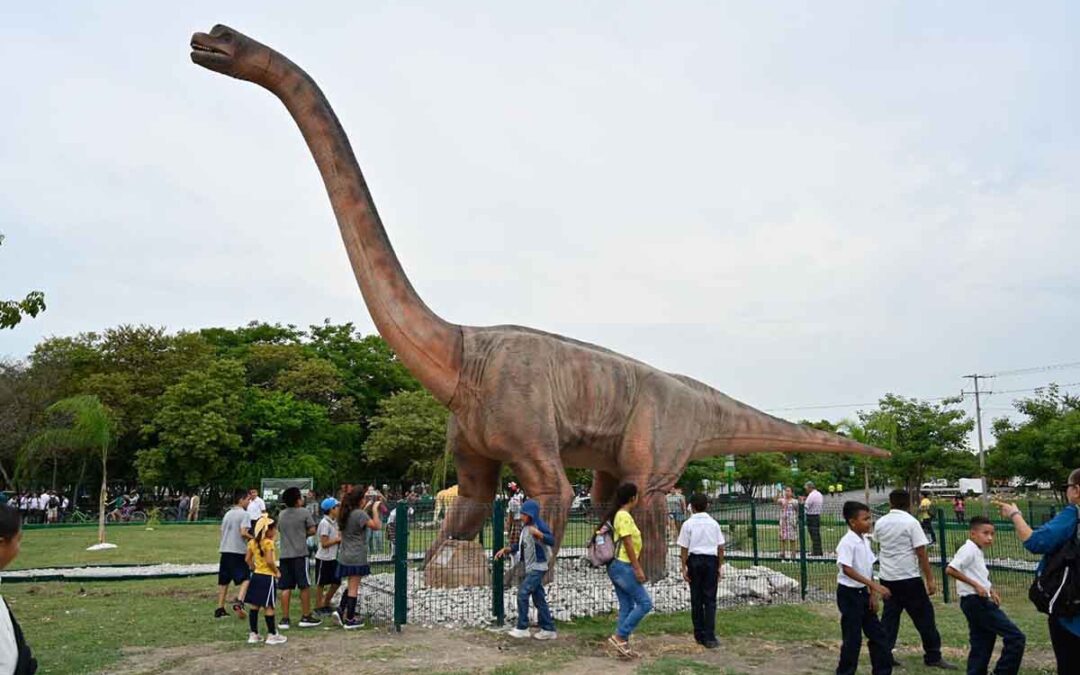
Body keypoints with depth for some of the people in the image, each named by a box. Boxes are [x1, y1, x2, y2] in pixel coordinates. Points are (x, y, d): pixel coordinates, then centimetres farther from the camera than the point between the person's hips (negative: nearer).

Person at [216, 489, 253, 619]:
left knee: (224, 581, 12)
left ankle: (220, 609, 14)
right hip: (238, 551, -7)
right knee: (245, 578, -2)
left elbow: (222, 532, 16)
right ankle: (239, 601, -21)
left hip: (224, 550, 7)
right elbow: (243, 532, -18)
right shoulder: (243, 514, -9)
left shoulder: (227, 514, 14)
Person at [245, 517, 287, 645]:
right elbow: (269, 561, -22)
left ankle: (253, 634, 17)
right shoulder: (268, 543, -16)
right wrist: (277, 571, -8)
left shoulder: (252, 542, 6)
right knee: (268, 607, -1)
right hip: (267, 577, -8)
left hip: (256, 576, 8)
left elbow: (248, 559, 10)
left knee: (253, 605, 10)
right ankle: (272, 635, 5)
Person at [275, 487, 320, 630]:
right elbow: (312, 530, -5)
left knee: (286, 587, 6)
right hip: (300, 554, -5)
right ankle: (306, 617, 8)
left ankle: (284, 619, 7)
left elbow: (279, 529, 18)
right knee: (305, 586, 4)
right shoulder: (304, 512, -6)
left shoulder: (281, 514, 9)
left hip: (285, 554, 5)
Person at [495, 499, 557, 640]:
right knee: (539, 598, 10)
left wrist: (538, 534, -40)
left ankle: (522, 628, -2)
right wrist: (505, 549, 9)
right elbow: (520, 544, 20)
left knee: (523, 593, -11)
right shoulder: (525, 527, 11)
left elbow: (552, 541, -26)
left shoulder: (540, 525, -15)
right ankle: (548, 629, 16)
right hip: (530, 568, 9)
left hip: (538, 567, -9)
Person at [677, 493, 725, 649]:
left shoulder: (688, 524, -4)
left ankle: (699, 635, 18)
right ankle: (709, 637, -3)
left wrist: (684, 568, 1)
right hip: (711, 561, 1)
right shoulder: (713, 523, 3)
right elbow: (720, 547, 4)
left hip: (695, 561, -1)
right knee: (710, 599, 3)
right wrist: (719, 567, 12)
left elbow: (684, 548, -5)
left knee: (696, 599, 10)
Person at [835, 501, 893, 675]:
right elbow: (847, 569, -27)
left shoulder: (865, 541, 6)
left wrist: (873, 594, 6)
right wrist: (875, 585, -30)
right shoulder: (847, 542, -20)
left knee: (877, 634, 12)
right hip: (849, 594, -8)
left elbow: (869, 570, 11)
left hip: (863, 592, 8)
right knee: (853, 638, 0)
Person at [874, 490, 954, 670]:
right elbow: (921, 553, -13)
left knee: (889, 616, 11)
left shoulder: (880, 523, 4)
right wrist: (930, 578, -9)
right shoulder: (911, 522, -11)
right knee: (924, 616, 6)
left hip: (887, 578, 5)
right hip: (909, 578, -5)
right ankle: (933, 656, 11)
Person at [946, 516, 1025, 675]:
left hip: (979, 603, 10)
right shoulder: (969, 549, -13)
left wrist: (991, 590, 10)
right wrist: (975, 584, -21)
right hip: (976, 602, -10)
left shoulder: (978, 552, 17)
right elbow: (950, 569, -23)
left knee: (981, 648, 12)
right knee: (1016, 638, -9)